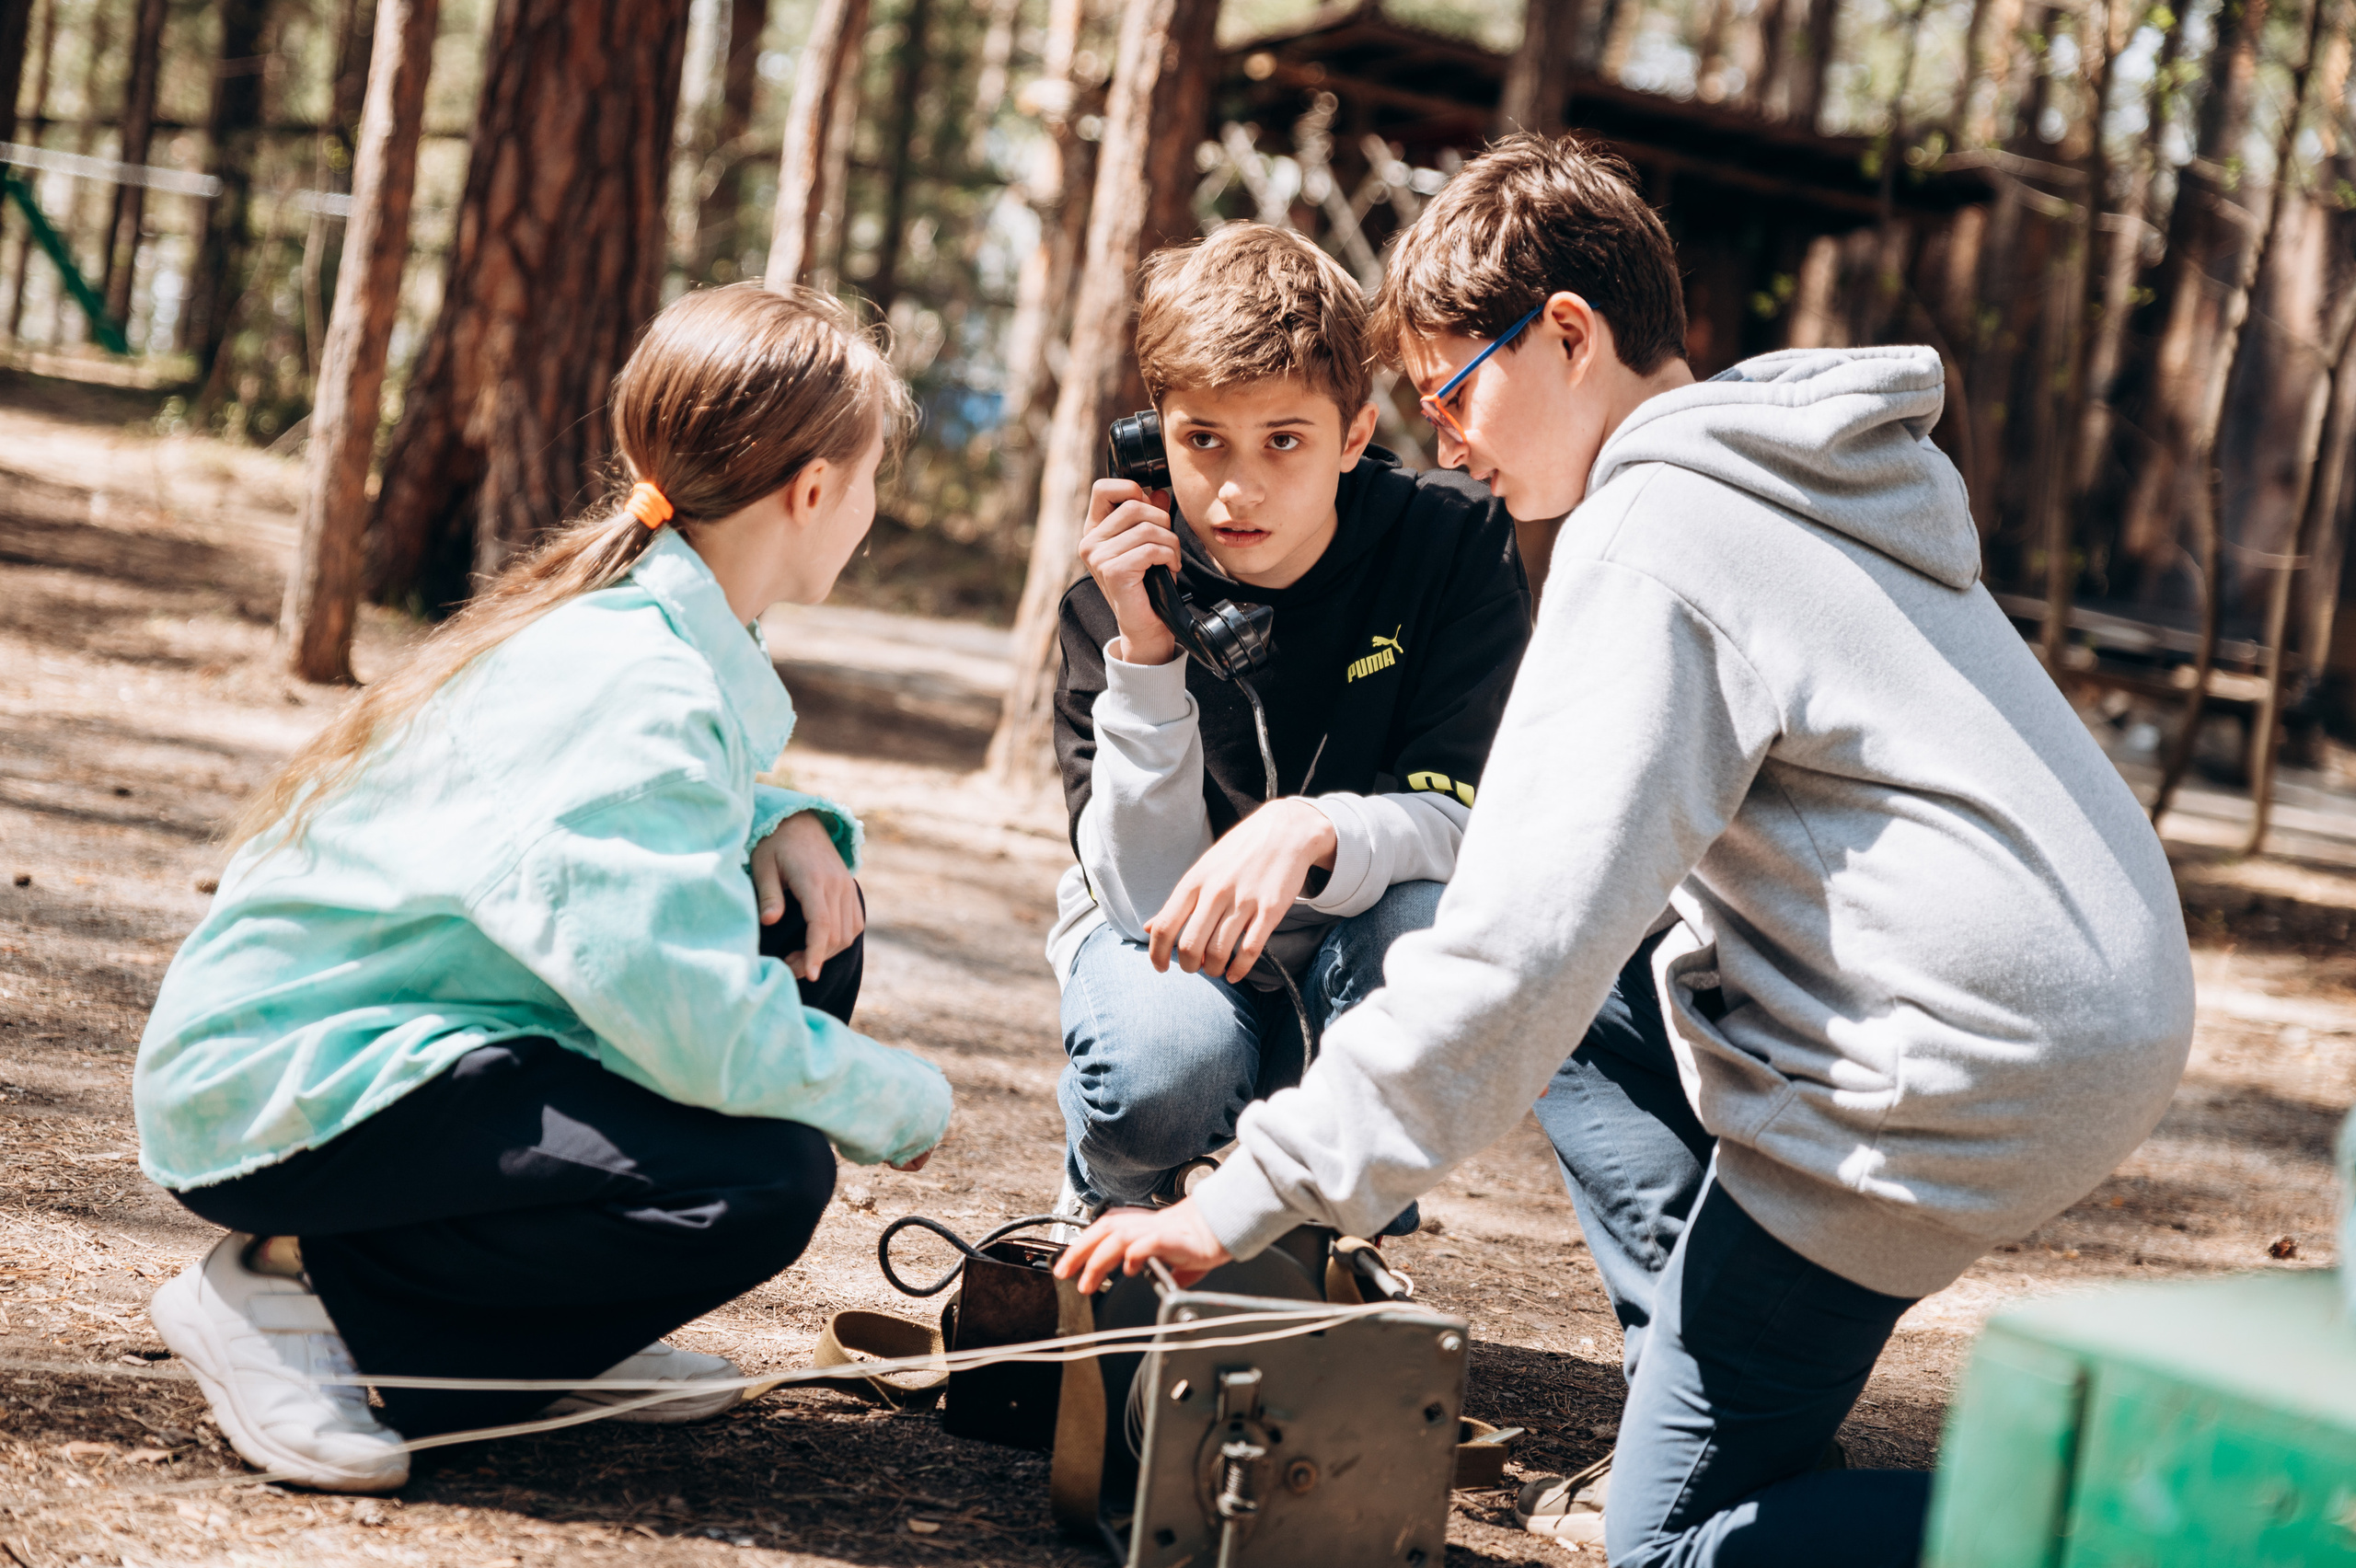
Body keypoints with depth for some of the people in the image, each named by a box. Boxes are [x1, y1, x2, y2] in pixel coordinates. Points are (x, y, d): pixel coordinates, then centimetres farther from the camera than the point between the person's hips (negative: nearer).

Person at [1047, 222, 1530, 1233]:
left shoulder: (1456, 544, -18)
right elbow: (1149, 896, -24)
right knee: (1162, 1069, -34)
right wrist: (1144, 651, -35)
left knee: (1431, 926, -34)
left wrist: (1311, 829, -46)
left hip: (1353, 947, 1)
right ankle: (1114, 1193, 5)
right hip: (1176, 954, 0)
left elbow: (1456, 818, -24)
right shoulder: (1119, 593, -18)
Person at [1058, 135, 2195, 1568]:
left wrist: (1252, 1201, -16)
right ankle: (1711, 1407, 17)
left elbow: (1518, 940, -20)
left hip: (1958, 1070, -10)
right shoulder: (1801, 478, 17)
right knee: (1583, 996, 22)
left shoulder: (1648, 540, -13)